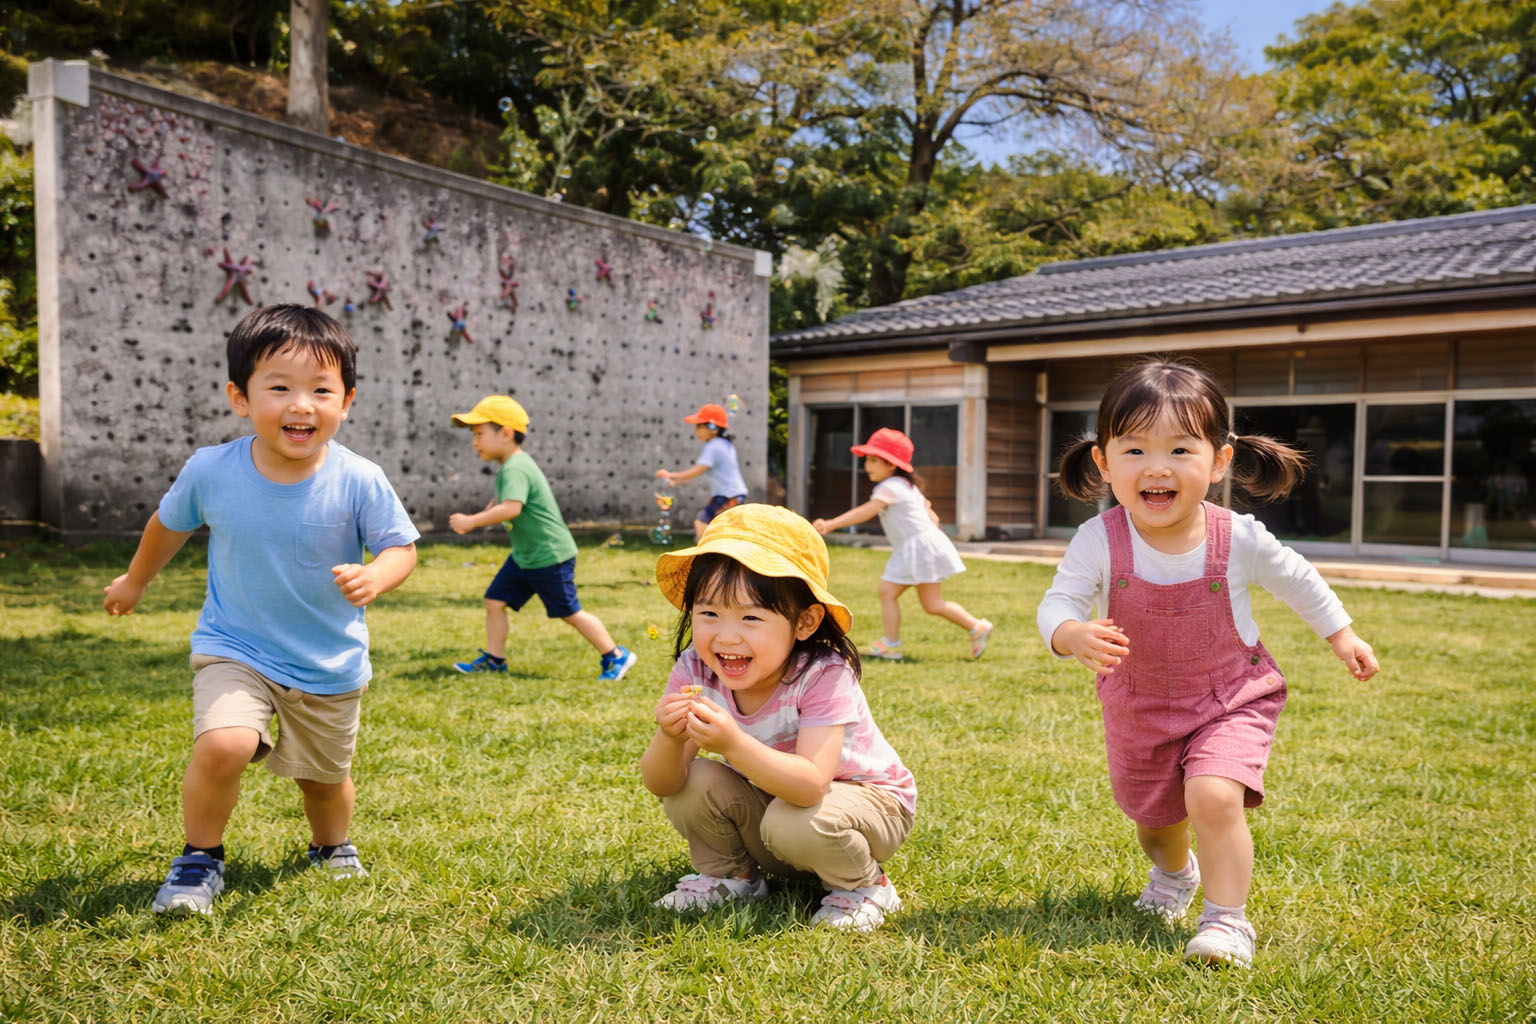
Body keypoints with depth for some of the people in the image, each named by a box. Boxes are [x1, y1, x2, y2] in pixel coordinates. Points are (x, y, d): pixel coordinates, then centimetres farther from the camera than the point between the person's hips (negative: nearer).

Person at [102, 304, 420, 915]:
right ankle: (200, 858, 3)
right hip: (235, 650, 0)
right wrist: (135, 581, 23)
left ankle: (331, 846, 50)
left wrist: (374, 578, -32)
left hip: (331, 663, 1)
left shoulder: (358, 481, -19)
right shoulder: (210, 472, -14)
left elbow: (401, 546, -9)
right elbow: (170, 523, 7)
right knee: (222, 745, -25)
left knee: (325, 776, 16)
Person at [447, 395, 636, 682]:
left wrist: (471, 521, -32)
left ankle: (616, 656, 13)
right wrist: (478, 516, 15)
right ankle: (493, 659, 20)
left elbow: (511, 508, -39)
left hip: (550, 556, -10)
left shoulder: (515, 469, -23)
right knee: (494, 601, 8)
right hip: (523, 556, 10)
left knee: (570, 613, 1)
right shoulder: (509, 467, 9)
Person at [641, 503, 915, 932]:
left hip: (867, 799, -4)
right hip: (768, 798, 5)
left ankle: (864, 887, -3)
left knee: (794, 822, -34)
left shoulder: (823, 676, -32)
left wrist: (733, 745, -56)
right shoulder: (696, 671, -19)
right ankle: (729, 874, 7)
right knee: (692, 781, -19)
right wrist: (670, 739, -43)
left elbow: (810, 786, -43)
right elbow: (660, 784, -20)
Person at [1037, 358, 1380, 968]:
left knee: (1212, 796, -26)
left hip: (1231, 699, -2)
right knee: (1153, 818, 21)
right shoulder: (1099, 541, -24)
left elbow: (1295, 580, -1)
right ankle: (1174, 872, 56)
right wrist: (1073, 636, -47)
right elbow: (1058, 604, -24)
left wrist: (1340, 634, 11)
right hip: (1140, 707, 2)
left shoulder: (1239, 539, -21)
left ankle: (1227, 917, -3)